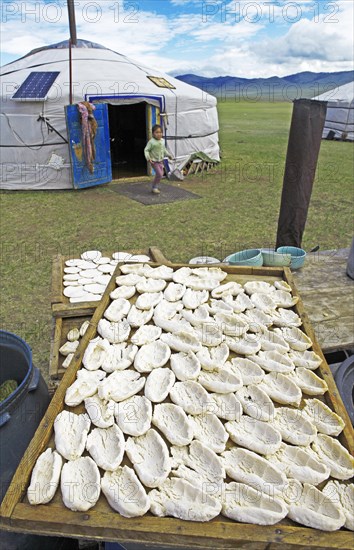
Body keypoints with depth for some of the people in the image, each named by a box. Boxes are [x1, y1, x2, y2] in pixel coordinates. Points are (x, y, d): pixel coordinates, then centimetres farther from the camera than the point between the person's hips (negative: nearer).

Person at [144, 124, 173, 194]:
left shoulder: (162, 141, 4)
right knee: (159, 174, -15)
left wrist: (168, 155, 22)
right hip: (154, 161, -7)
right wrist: (148, 158, -28)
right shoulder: (151, 142, -17)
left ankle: (155, 187, 26)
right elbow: (146, 150, -15)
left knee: (160, 174, 11)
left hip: (161, 161, 7)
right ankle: (154, 188, 0)